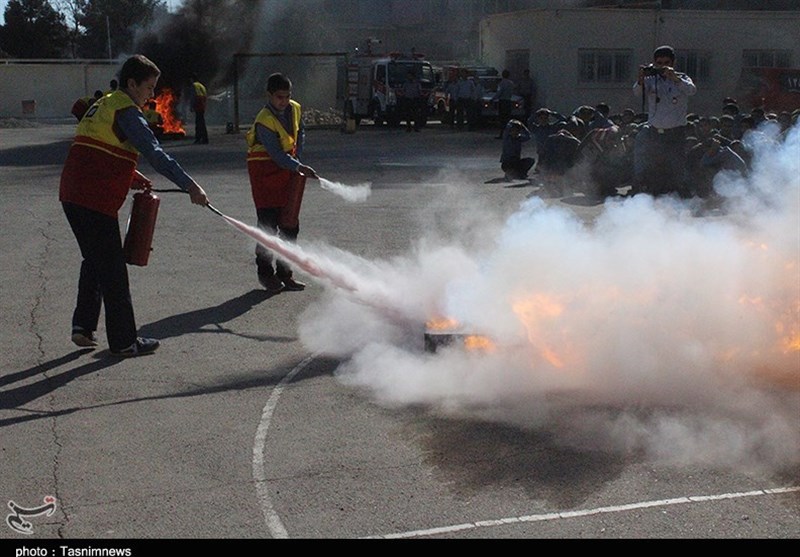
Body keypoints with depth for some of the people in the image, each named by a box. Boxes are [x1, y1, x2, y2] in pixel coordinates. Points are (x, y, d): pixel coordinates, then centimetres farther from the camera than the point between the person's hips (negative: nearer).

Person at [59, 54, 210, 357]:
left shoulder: (103, 106, 20)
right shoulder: (126, 112, -10)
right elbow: (156, 154, -20)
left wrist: (133, 177, 16)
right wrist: (191, 186, -21)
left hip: (72, 195, 10)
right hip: (96, 200, -10)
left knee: (95, 261, 21)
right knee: (112, 269, -2)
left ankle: (83, 326, 19)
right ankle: (124, 341, 4)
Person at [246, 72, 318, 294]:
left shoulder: (295, 109, 0)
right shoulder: (264, 121, -22)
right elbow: (277, 155, -25)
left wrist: (298, 159, 5)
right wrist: (300, 167, -34)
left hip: (288, 168, 7)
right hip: (266, 170, -7)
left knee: (290, 224, 8)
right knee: (268, 224, -7)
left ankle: (284, 273, 17)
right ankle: (266, 273, 4)